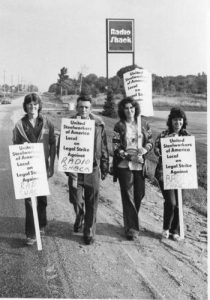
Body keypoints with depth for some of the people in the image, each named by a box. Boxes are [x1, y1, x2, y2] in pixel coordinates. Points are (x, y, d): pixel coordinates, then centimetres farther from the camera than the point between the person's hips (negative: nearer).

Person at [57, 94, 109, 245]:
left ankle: (89, 233, 23)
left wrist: (104, 168, 7)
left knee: (92, 204, 6)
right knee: (76, 201, 4)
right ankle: (79, 218, 39)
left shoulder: (98, 124, 0)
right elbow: (62, 147, -1)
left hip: (93, 168, 0)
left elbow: (104, 148, 6)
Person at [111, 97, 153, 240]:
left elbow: (151, 141, 10)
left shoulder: (143, 123, 5)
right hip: (124, 165, -3)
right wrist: (129, 156, -17)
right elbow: (116, 147, -6)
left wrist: (145, 149, -11)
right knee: (128, 196, -2)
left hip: (140, 165, 3)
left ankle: (132, 221, 34)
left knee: (139, 194, 11)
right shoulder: (119, 126, -3)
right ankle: (131, 228, 7)